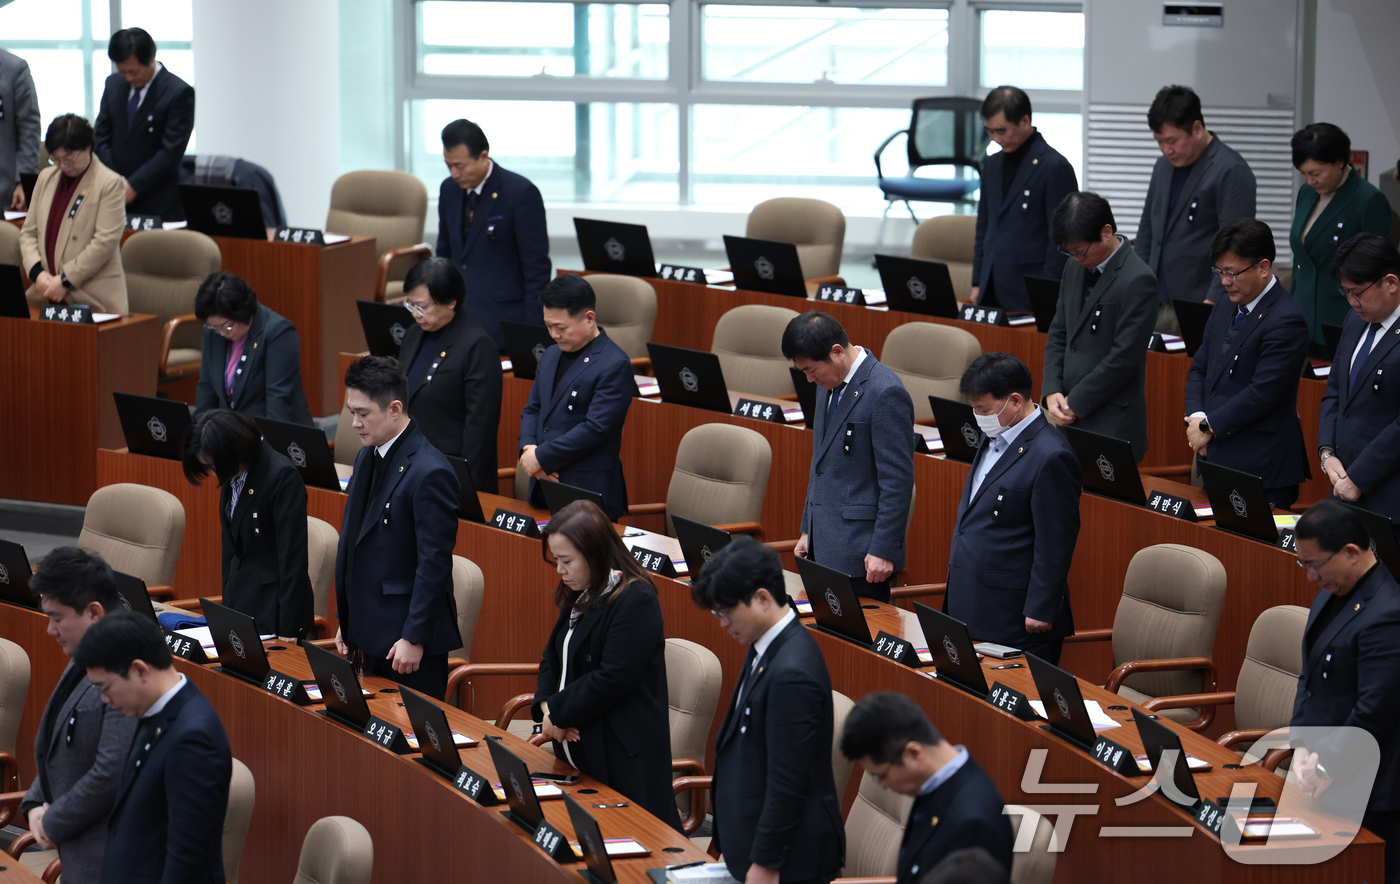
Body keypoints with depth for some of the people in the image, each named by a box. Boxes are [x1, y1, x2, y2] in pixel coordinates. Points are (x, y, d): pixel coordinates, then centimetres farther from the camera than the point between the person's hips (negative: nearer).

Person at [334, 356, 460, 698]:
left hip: (409, 639, -9)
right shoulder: (367, 457, 11)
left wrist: (414, 639, -19)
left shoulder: (430, 473, -19)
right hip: (372, 636, 9)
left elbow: (434, 564, -19)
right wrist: (346, 622, 17)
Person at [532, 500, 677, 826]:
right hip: (578, 749, 9)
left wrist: (559, 714, -13)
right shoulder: (579, 597, 13)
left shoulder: (636, 601, -16)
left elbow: (612, 679, -21)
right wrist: (547, 706, -2)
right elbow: (553, 658, 17)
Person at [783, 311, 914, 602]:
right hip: (824, 546, 9)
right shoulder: (830, 385, 13)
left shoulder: (885, 393, -17)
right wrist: (808, 531, 22)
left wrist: (883, 551, -18)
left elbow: (898, 480, -17)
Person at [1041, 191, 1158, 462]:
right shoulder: (1075, 268, 12)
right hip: (1070, 419, 7)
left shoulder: (1137, 281, -15)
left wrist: (1074, 403, -12)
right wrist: (1052, 392, 1)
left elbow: (1124, 357, -16)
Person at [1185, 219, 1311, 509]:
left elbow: (1262, 392, -19)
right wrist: (1196, 418, -1)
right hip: (1217, 458, 8)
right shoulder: (1225, 311, 16)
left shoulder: (1286, 320, -14)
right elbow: (1198, 370, 19)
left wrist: (1209, 427, -12)